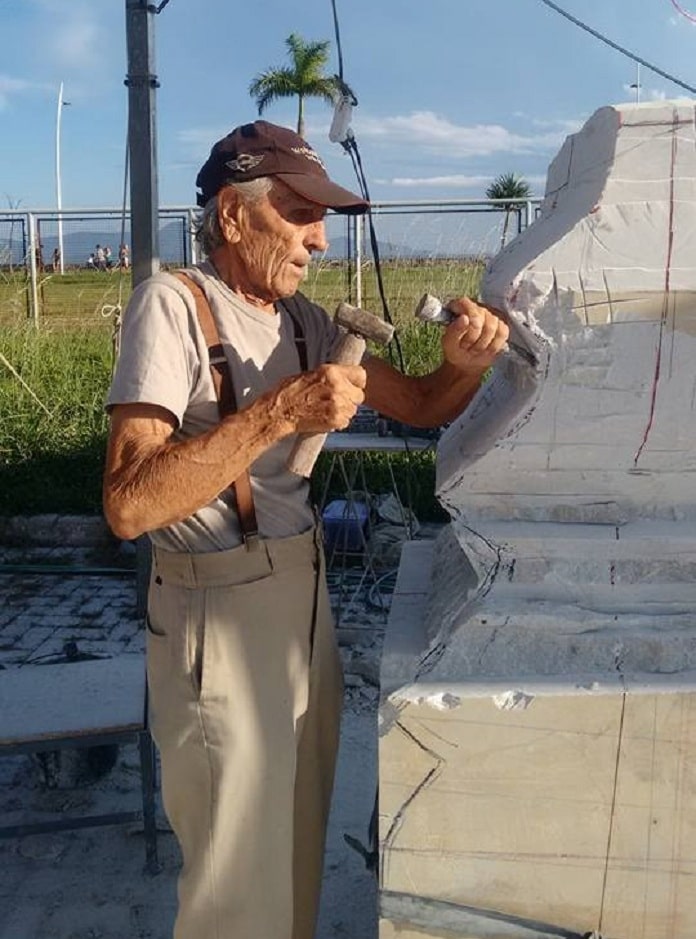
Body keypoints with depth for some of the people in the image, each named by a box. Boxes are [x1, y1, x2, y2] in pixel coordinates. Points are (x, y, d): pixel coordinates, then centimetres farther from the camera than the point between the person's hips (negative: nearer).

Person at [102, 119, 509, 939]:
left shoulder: (302, 319, 6)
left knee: (299, 844, 22)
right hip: (218, 620, -7)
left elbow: (420, 406, 12)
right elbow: (128, 506, -26)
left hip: (304, 596, 7)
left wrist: (463, 364, -10)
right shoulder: (173, 303, -15)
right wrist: (278, 411, -30)